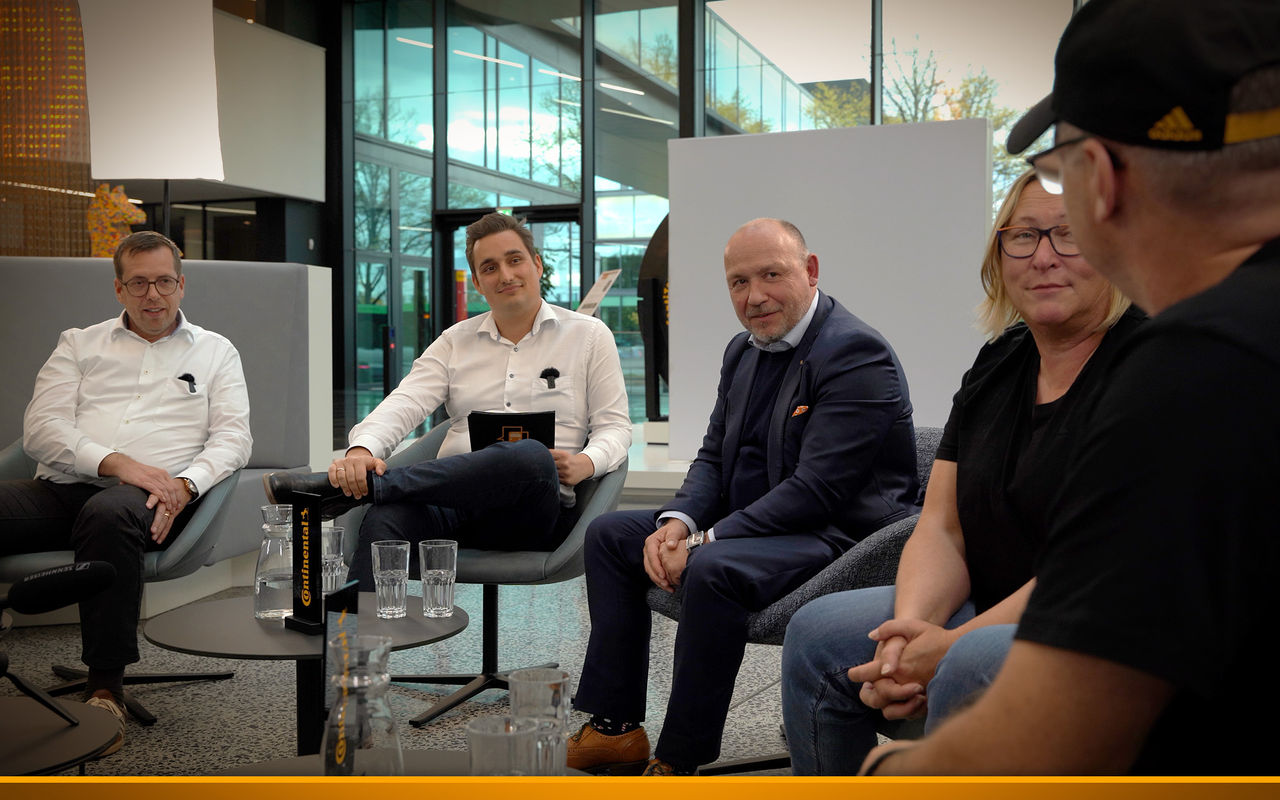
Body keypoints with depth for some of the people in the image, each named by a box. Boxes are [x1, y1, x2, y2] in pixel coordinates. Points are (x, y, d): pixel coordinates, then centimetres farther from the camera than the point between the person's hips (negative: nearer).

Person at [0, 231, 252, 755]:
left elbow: (233, 436, 9)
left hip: (151, 495, -2)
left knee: (109, 512, -39)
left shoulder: (215, 352, 22)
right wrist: (114, 462, -10)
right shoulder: (79, 344, 24)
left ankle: (106, 685, -31)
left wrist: (185, 484, -12)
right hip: (64, 487, 2)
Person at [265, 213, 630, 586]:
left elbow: (614, 425, 11)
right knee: (383, 520, -35)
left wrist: (586, 463, -13)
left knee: (528, 456, -40)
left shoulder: (589, 335, 13)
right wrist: (363, 448, -18)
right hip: (453, 499, 2)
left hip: (532, 513, -2)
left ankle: (346, 487, -34)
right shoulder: (456, 341, 19)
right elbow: (405, 403, 4)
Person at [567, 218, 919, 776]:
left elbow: (816, 490, -24)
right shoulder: (744, 351, 11)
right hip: (749, 524, 10)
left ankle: (678, 760, -18)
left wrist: (707, 541, -23)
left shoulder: (856, 353, -17)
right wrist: (677, 522, -7)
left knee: (714, 570, -35)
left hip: (837, 536, -9)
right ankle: (615, 729, 6)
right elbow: (713, 457, 14)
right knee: (609, 534, 7)